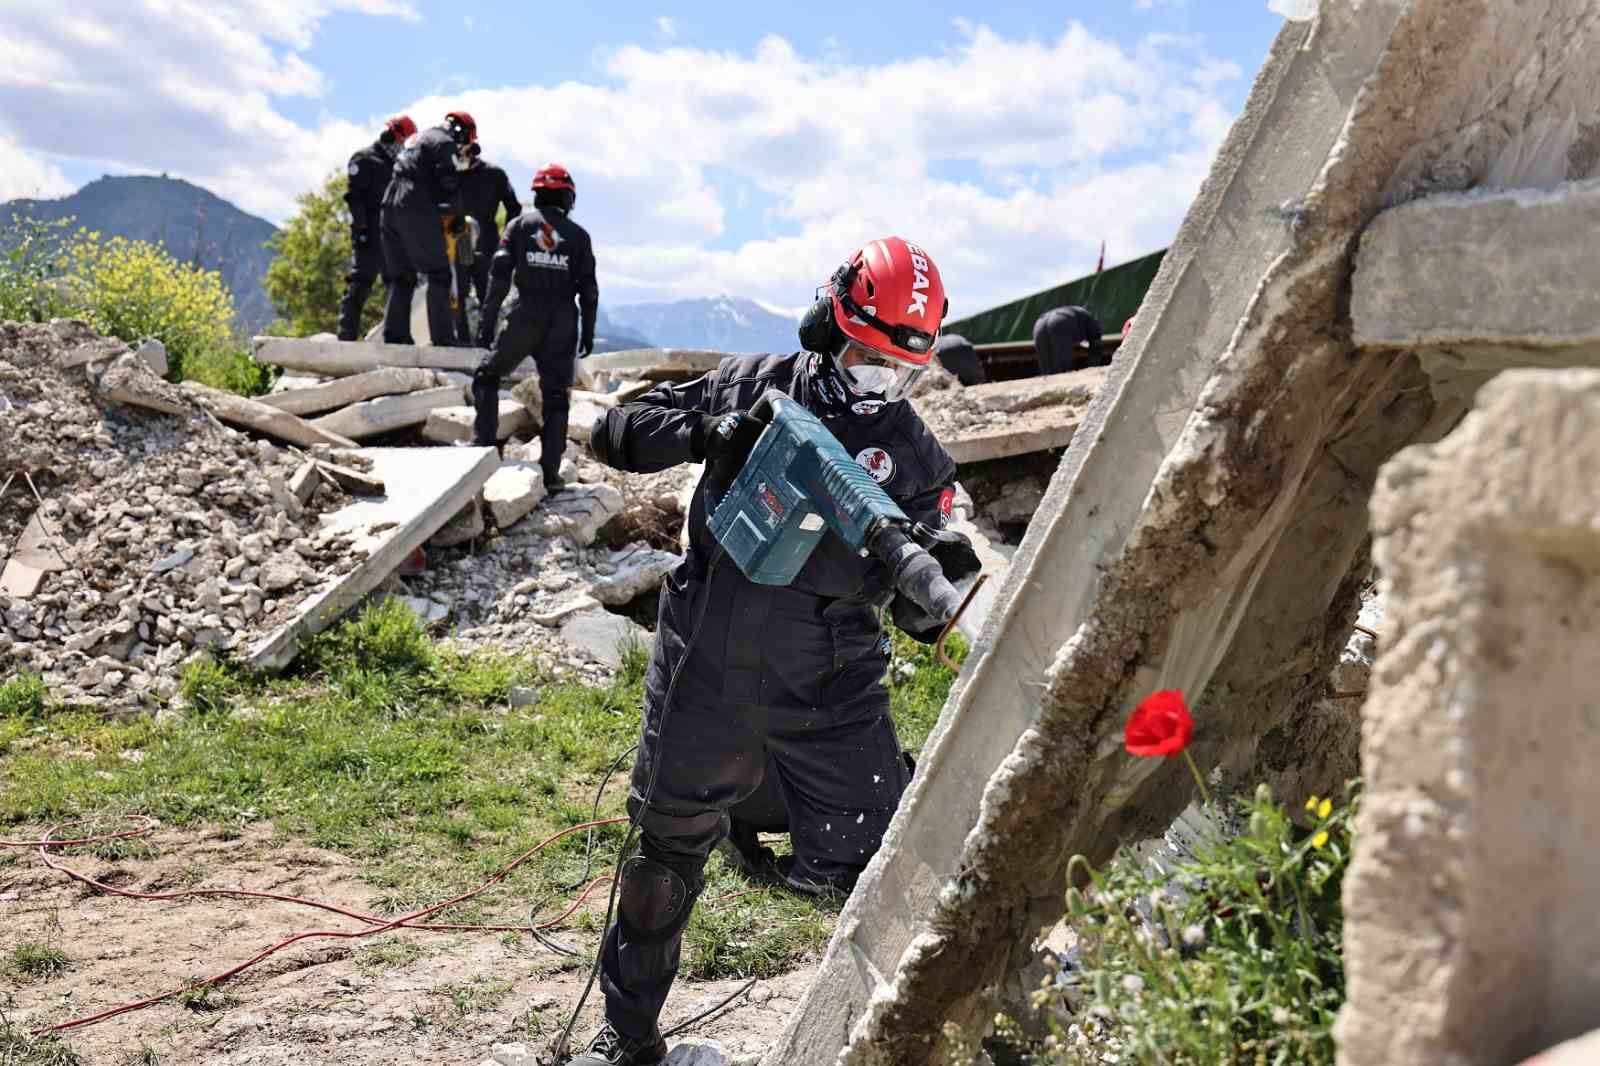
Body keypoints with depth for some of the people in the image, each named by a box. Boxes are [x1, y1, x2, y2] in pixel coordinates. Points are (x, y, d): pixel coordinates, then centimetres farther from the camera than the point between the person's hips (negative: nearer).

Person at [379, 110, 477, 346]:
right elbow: (449, 184, -11)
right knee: (439, 275, -4)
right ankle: (443, 337, -9)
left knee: (401, 277, 13)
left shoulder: (416, 139, 26)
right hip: (418, 213, -8)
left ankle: (395, 335, 9)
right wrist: (459, 217, 2)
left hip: (390, 207, 8)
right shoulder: (444, 142, -2)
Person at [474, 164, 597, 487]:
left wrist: (487, 321, -1)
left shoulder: (519, 225, 5)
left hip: (526, 316, -1)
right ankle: (550, 470, 5)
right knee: (556, 395, 7)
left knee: (486, 377, 15)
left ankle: (484, 442, 1)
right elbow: (588, 288, 4)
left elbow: (500, 275, -2)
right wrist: (588, 332, 10)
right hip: (563, 323, 1)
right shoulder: (578, 234, 7)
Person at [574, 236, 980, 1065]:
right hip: (705, 672, 1)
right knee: (667, 849, 14)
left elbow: (917, 619, -1)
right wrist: (700, 432, -17)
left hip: (829, 694, 0)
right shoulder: (749, 384, 1)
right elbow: (613, 434, 2)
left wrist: (941, 577, -25)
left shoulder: (915, 459, 0)